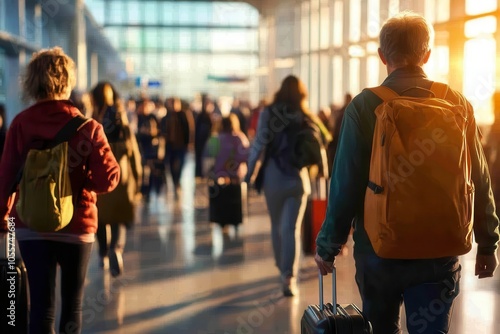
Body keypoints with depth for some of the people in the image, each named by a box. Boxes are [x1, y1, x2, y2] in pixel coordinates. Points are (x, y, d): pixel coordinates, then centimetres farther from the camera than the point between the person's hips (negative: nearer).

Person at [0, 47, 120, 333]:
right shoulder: (88, 127, -10)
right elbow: (108, 179, -17)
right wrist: (80, 181, 4)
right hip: (77, 226, -1)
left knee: (42, 306, 5)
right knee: (72, 306, 16)